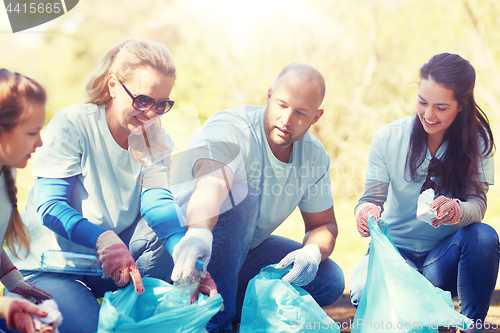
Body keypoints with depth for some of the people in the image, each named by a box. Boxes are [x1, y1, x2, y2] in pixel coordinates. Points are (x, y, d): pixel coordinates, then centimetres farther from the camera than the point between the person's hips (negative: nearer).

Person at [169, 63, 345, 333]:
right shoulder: (229, 129, -25)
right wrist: (199, 231, -68)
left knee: (330, 280, -8)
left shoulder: (314, 156, -3)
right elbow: (210, 181, -46)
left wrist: (313, 251, -21)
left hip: (246, 249, 6)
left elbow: (324, 224, 4)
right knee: (238, 193, -35)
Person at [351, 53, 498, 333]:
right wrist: (365, 211, -35)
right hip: (396, 248, 0)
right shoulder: (388, 138, -8)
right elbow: (373, 197, -9)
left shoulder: (477, 140, -7)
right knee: (365, 292, -34)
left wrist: (457, 211, -42)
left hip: (446, 254, 1)